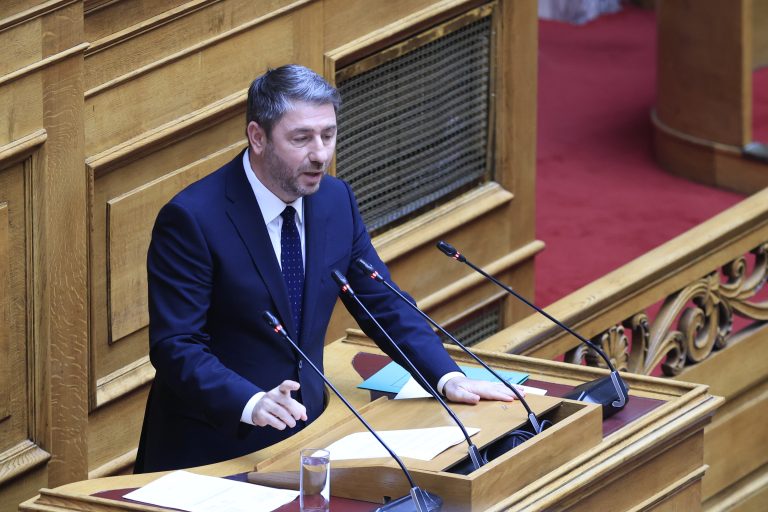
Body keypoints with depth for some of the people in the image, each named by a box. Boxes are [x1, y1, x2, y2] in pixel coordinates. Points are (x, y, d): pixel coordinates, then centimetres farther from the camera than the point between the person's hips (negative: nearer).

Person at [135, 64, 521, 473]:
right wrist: (251, 404, -35)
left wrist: (447, 377, -1)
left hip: (303, 434, 6)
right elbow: (176, 346, -19)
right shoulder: (190, 219, -15)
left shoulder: (336, 201, 5)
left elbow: (382, 303, 14)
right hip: (213, 448, -6)